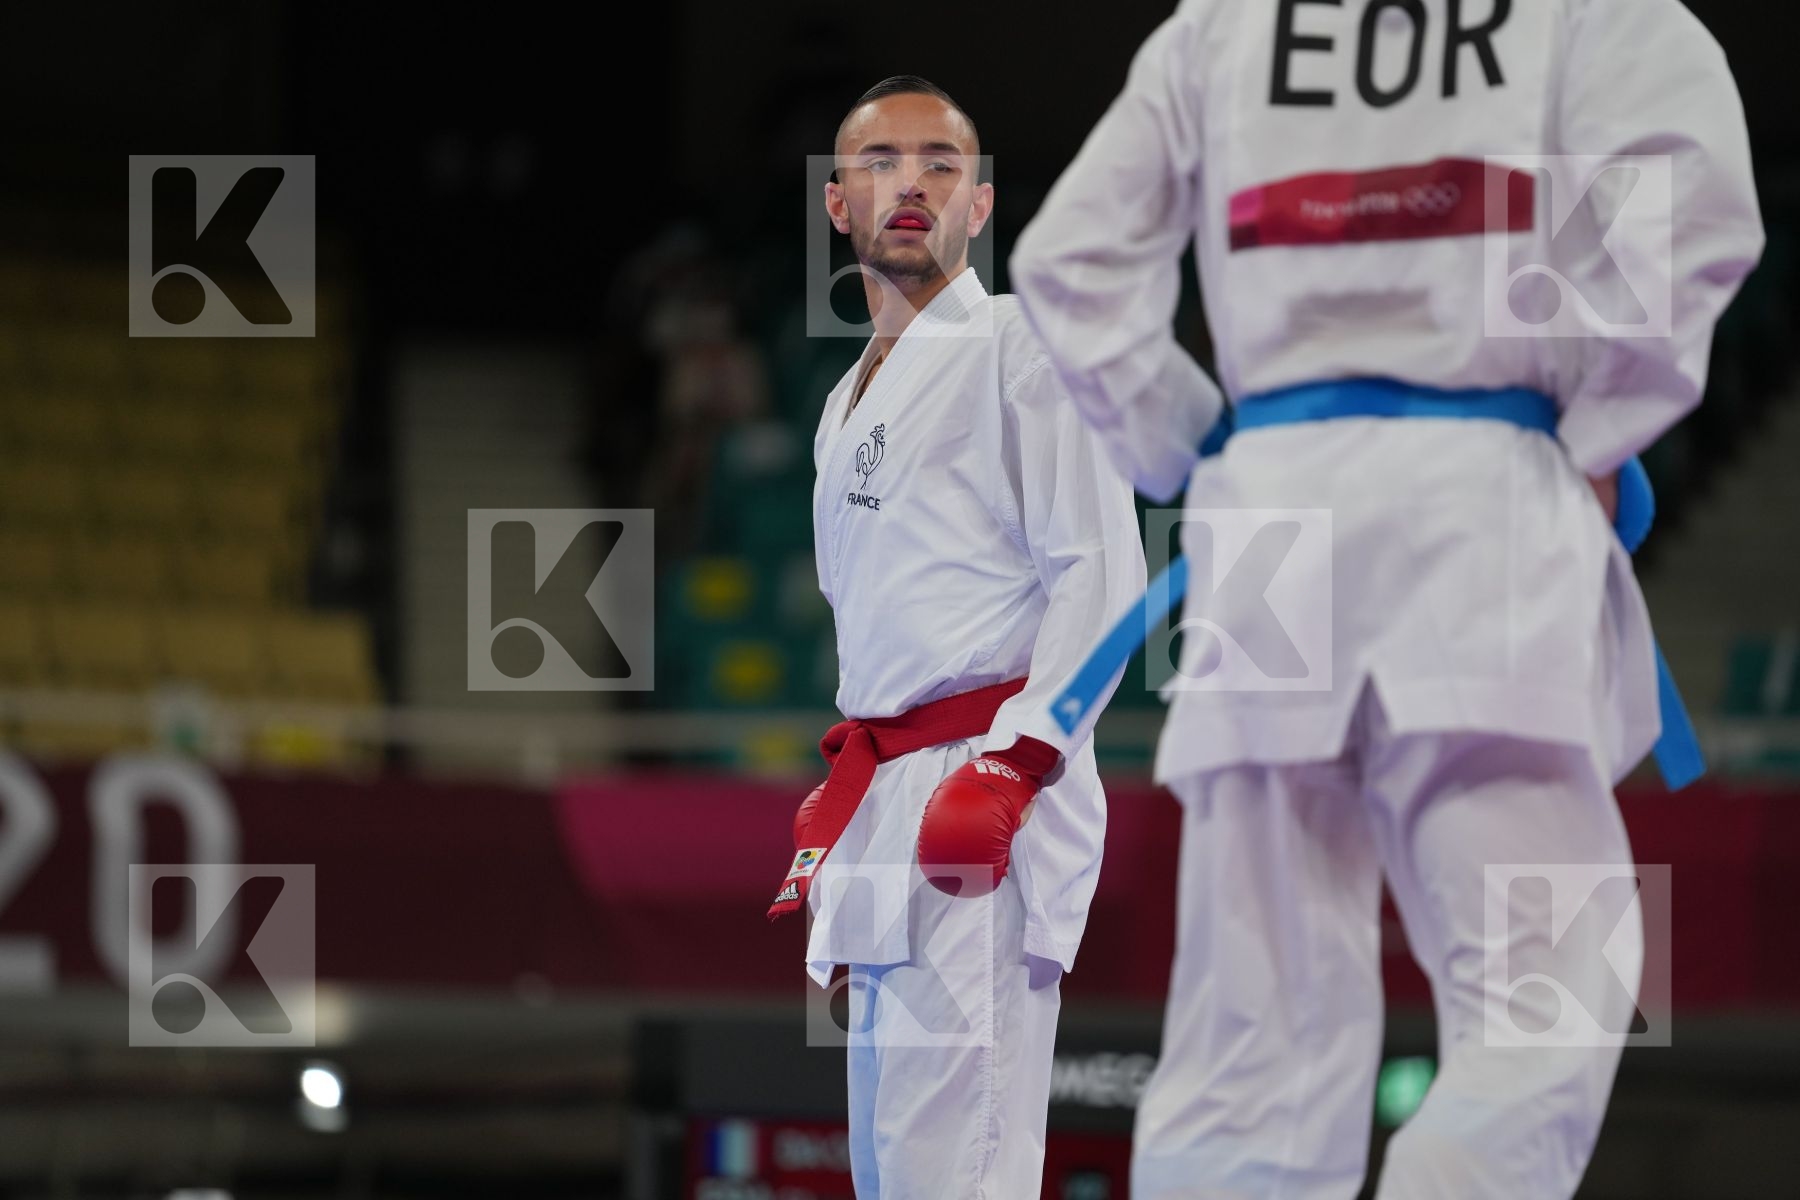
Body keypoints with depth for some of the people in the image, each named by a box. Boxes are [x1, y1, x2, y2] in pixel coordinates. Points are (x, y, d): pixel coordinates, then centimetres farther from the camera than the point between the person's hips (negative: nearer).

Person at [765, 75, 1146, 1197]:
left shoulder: (1021, 349, -3)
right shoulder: (855, 399, 23)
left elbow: (1100, 572, -11)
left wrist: (1010, 766, -20)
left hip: (989, 773, -9)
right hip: (882, 799, 9)